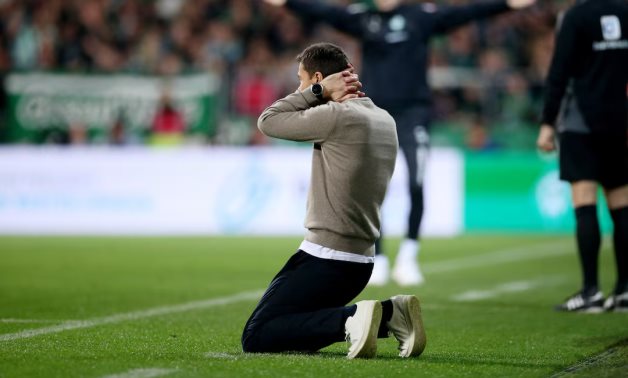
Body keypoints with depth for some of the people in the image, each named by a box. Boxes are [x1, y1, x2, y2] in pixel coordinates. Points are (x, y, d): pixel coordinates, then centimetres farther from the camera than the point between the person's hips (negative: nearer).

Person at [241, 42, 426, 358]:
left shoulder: (338, 116, -15)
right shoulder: (383, 120, 12)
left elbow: (267, 122, -7)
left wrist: (318, 92, -3)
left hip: (325, 258, -9)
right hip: (362, 259, 9)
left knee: (255, 338, -7)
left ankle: (351, 320, -23)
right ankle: (389, 314, 5)